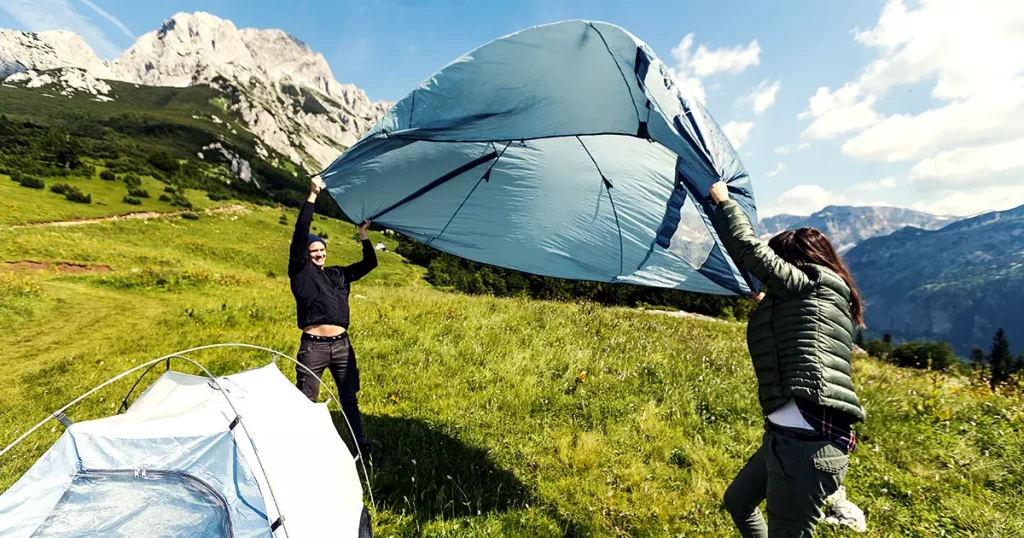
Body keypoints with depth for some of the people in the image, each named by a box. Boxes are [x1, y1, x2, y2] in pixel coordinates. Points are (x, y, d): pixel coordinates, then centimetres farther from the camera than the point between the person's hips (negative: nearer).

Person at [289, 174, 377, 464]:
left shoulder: (339, 274, 15)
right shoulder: (300, 272, 1)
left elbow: (369, 264, 21)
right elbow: (300, 235, -9)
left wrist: (363, 237, 12)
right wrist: (312, 196, -12)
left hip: (342, 344, 4)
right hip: (313, 345, -4)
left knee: (349, 398, 11)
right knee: (305, 401, 6)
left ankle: (362, 446, 21)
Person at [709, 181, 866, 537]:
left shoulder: (811, 286, -6)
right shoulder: (826, 299, 19)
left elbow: (747, 248, -10)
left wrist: (723, 201, 5)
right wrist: (764, 303, 42)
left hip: (806, 442, -10)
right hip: (792, 436, 10)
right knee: (737, 501, 26)